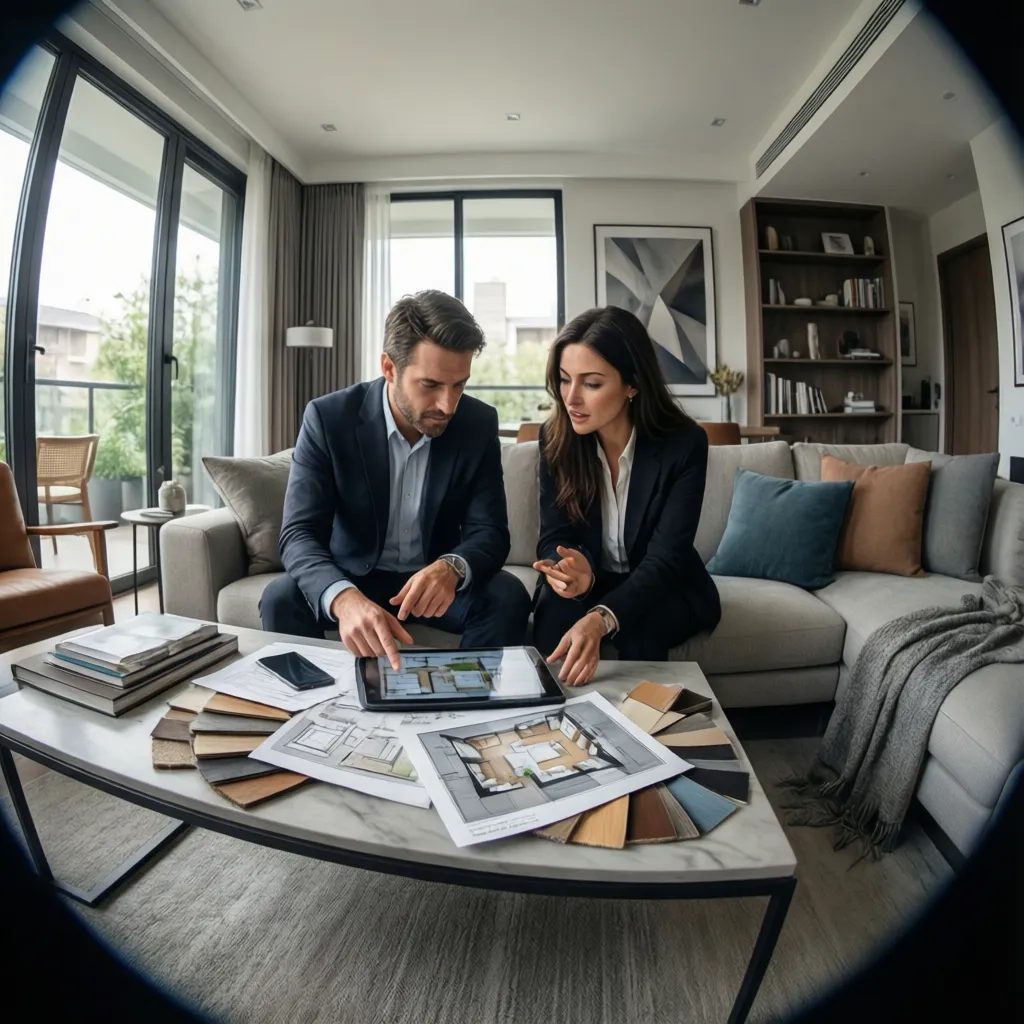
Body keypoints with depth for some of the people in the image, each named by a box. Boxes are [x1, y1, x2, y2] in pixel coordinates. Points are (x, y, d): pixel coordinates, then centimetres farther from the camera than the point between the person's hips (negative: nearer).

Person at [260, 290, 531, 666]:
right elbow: (299, 535, -23)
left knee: (508, 596, -25)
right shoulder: (328, 418, -17)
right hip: (352, 577, 0)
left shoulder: (479, 424, -12)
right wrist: (345, 597, -46)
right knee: (282, 599, -27)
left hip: (436, 579, 1)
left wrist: (452, 568, -38)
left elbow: (490, 532, -13)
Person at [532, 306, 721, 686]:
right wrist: (574, 572, -39)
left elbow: (666, 557, -27)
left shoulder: (685, 443, -20)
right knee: (554, 611, -29)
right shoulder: (556, 437, -11)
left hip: (663, 591, -1)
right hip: (588, 584, 2)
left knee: (636, 626, -32)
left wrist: (601, 618, -46)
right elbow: (554, 536, -12)